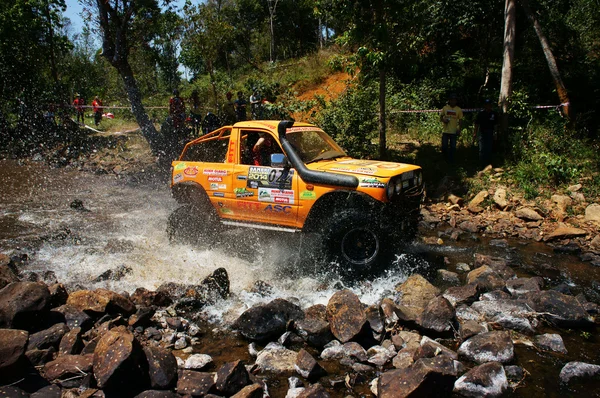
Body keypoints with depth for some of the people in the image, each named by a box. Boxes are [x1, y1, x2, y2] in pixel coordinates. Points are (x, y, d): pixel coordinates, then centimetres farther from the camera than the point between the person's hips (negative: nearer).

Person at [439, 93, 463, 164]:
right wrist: (443, 120, -11)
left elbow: (460, 120, 4)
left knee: (453, 147, 3)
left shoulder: (459, 109, 1)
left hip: (454, 131, 0)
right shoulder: (445, 108, 3)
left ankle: (451, 160, 15)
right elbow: (440, 117, 11)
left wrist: (459, 129, -5)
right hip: (445, 131, 1)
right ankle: (446, 157, 24)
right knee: (444, 146, 0)